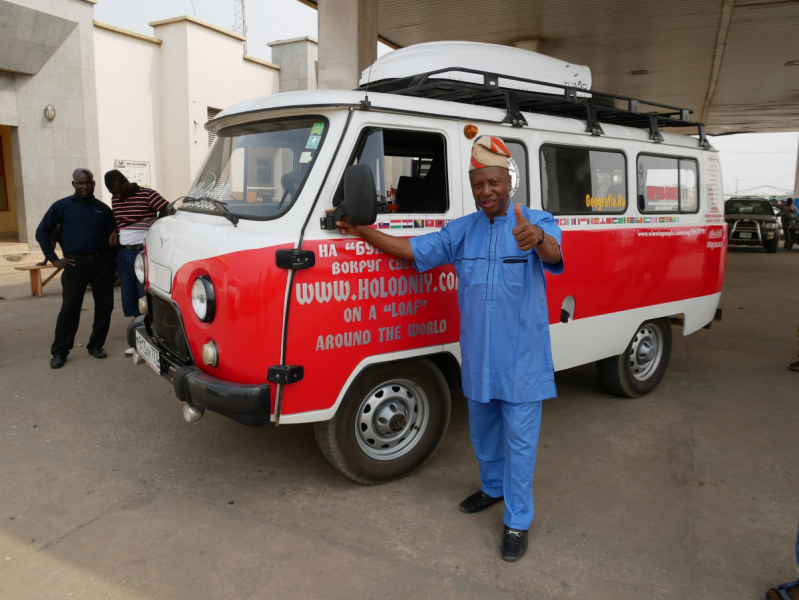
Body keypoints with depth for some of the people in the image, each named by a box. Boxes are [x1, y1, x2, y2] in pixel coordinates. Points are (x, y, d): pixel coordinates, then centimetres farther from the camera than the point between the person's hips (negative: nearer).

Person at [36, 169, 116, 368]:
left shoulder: (103, 209, 10)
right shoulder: (61, 206, 5)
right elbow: (42, 232, 8)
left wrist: (111, 259, 4)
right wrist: (54, 259, 1)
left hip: (102, 262, 2)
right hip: (75, 263, -2)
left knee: (104, 305, 3)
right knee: (69, 308, -2)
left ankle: (96, 345, 18)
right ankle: (59, 352, 7)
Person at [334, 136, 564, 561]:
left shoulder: (536, 223, -9)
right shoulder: (461, 231, 5)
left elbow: (552, 253, -31)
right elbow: (411, 249, 6)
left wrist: (538, 237, -56)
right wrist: (362, 232, -2)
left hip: (522, 359, -5)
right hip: (477, 358, 5)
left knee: (519, 440, 5)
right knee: (482, 432, 23)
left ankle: (517, 522, 22)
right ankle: (493, 487, 48)